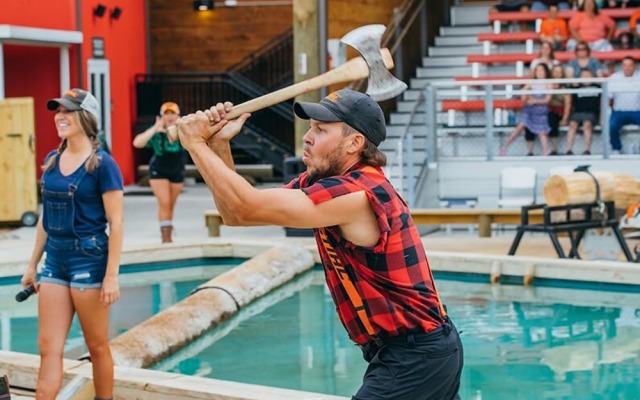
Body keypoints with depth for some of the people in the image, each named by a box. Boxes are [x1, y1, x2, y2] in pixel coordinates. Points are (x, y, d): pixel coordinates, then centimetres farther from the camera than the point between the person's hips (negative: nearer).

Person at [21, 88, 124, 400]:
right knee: (48, 347, 2)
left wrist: (112, 275, -17)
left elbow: (116, 222, -13)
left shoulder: (101, 164, -11)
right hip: (55, 260, 6)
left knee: (97, 346, 6)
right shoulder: (51, 161, 8)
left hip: (89, 259, -6)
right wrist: (33, 264, 16)